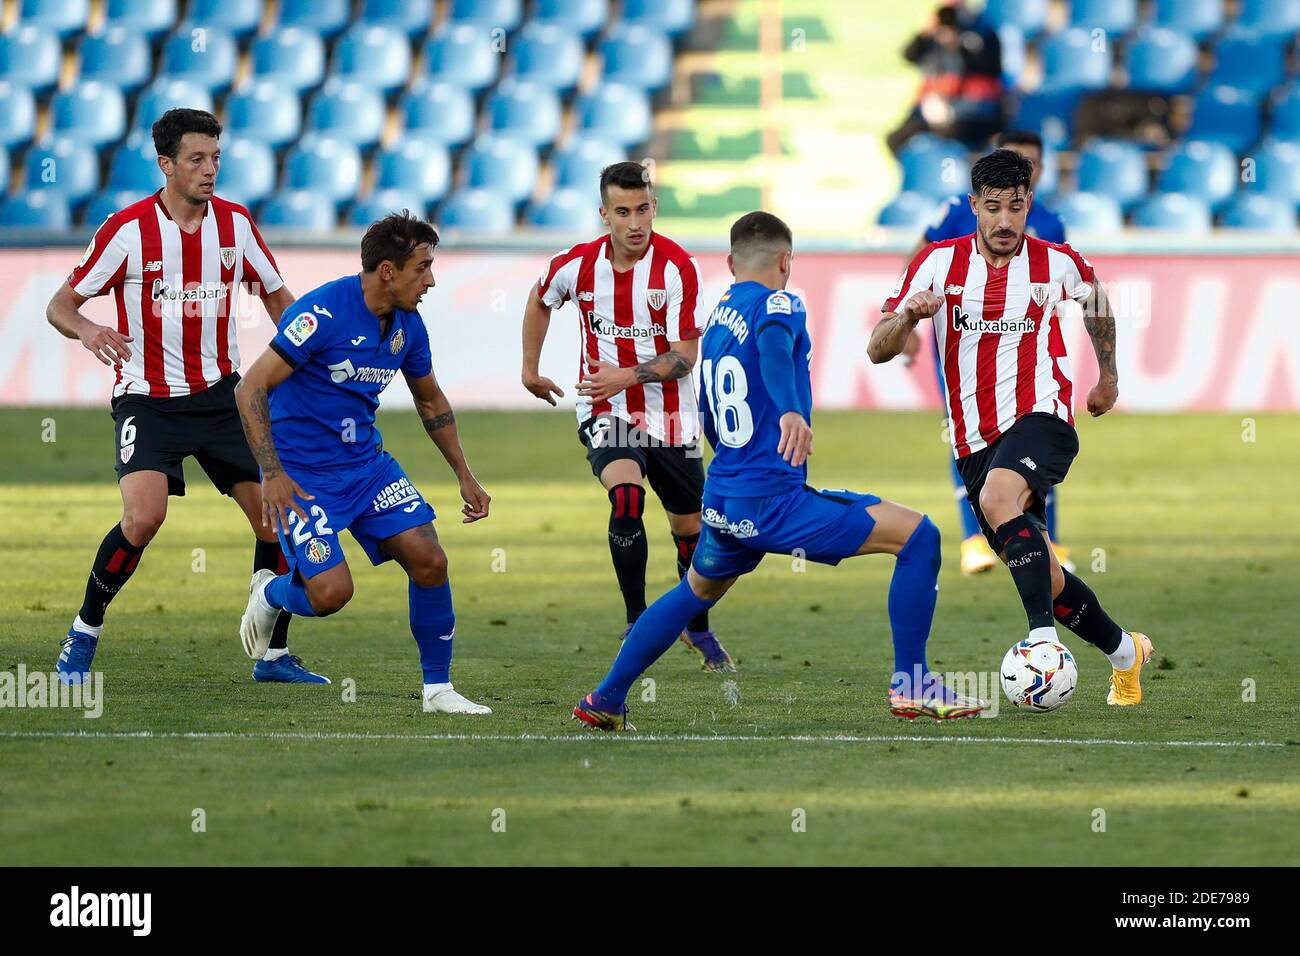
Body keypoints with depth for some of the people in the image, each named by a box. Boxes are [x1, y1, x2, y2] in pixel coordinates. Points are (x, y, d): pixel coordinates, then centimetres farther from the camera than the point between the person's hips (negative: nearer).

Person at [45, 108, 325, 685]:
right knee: (144, 515, -26)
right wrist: (85, 329, -28)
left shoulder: (235, 223, 1)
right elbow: (60, 305, -5)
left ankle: (274, 656, 12)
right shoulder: (128, 228, -10)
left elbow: (275, 294, 16)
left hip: (220, 394, 4)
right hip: (148, 398, -4)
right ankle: (84, 633, -4)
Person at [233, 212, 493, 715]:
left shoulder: (408, 326, 0)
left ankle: (438, 688, 7)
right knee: (332, 591, -18)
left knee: (429, 560, -8)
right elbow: (250, 389, -21)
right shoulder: (323, 313, -22)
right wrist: (272, 473, -25)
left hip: (366, 461, 7)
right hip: (301, 473, -7)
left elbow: (430, 399, 19)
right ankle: (269, 594, 18)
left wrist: (465, 476, 19)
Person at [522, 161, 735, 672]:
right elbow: (540, 299, 16)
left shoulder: (677, 266, -16)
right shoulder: (578, 265, -9)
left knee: (689, 528, 11)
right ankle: (637, 622, -16)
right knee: (626, 496, -27)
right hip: (606, 415, 0)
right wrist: (530, 369, 21)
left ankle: (698, 628, 37)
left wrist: (626, 376, -29)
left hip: (669, 417, 0)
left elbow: (685, 356, -17)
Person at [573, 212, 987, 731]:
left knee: (697, 591, 35)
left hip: (721, 498, 8)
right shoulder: (777, 304, -6)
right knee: (918, 536, -7)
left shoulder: (716, 316, 17)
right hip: (772, 499, -8)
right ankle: (911, 685, -8)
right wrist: (791, 411, -49)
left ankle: (605, 700, 36)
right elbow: (774, 344, -32)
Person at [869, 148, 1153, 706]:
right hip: (975, 441, 3)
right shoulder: (940, 262, -1)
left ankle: (1043, 637, -42)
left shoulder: (1057, 264, 0)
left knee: (998, 497, -36)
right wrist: (910, 314, -26)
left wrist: (1108, 376, 32)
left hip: (1040, 416, -3)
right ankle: (1125, 652, 30)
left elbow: (1096, 301, 25)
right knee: (1043, 577, 7)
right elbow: (877, 350, -5)